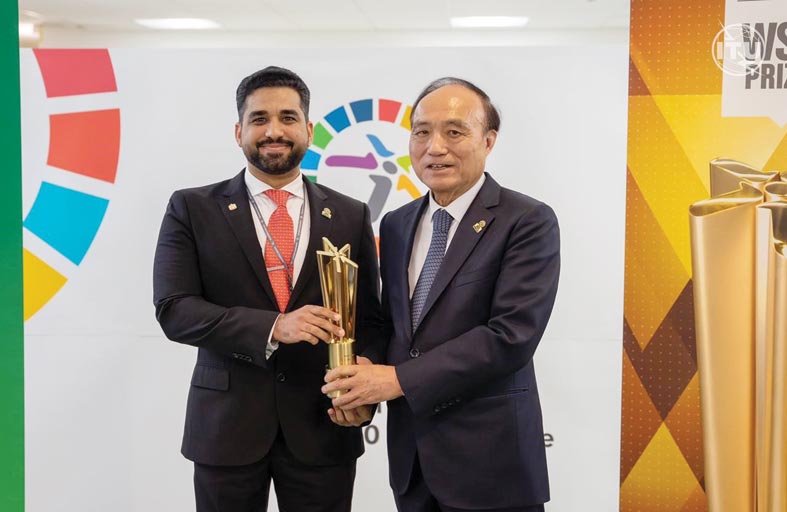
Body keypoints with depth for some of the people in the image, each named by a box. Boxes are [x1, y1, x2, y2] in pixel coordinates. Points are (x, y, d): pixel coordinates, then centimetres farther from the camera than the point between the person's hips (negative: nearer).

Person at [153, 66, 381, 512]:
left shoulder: (351, 216, 4)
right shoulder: (192, 210, -1)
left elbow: (369, 319, 6)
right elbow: (174, 311, -9)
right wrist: (273, 327, -22)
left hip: (323, 428, 1)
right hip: (226, 426, -1)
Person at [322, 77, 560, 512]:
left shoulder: (528, 222, -10)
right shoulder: (396, 224, 9)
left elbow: (511, 335, -19)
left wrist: (399, 379, -18)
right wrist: (364, 379, -6)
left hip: (489, 456, -5)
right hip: (410, 450, 5)